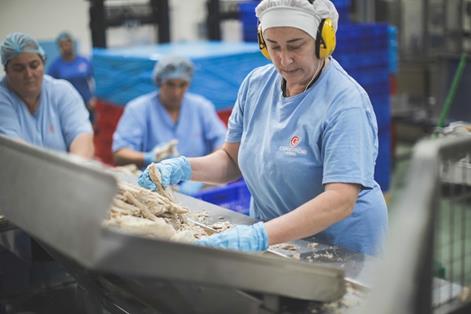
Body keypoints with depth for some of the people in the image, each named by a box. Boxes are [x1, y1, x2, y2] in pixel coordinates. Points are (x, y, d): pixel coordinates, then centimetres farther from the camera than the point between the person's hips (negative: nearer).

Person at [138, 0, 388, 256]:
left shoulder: (346, 102, -20)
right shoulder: (256, 83, -2)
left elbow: (340, 201, -29)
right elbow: (232, 160, 7)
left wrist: (261, 235, -39)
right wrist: (185, 168, -12)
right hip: (269, 240, 5)